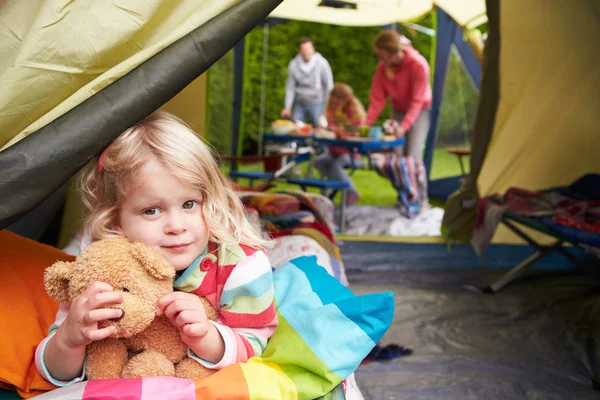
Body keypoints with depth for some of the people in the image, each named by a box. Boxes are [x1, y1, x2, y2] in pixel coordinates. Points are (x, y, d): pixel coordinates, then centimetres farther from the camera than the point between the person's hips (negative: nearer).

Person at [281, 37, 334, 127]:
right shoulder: (293, 65, -3)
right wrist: (287, 107, 1)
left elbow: (329, 85, -5)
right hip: (299, 104, 3)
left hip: (316, 104, -2)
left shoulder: (322, 63, -11)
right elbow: (290, 87, 4)